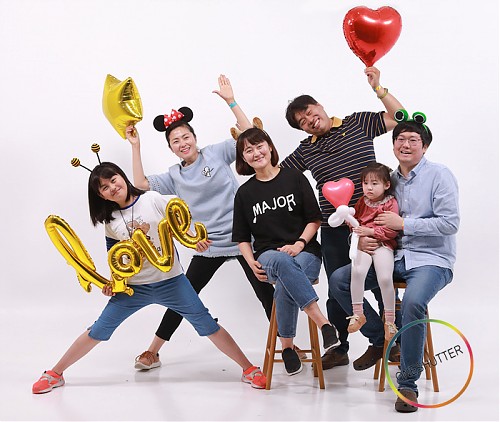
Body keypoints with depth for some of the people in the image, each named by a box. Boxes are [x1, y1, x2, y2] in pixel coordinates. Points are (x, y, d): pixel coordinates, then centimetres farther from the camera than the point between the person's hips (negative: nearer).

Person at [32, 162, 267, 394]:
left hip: (170, 281, -2)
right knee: (98, 331, 2)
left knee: (207, 325, -3)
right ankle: (54, 374, 15)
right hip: (133, 287, 2)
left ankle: (249, 369, 8)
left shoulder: (153, 200, -4)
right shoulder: (110, 220, 5)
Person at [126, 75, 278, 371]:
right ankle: (152, 353, 16)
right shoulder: (175, 177, 8)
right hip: (208, 246, 3)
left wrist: (231, 101, -13)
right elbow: (141, 183, 0)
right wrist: (136, 146, 0)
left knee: (266, 294, 2)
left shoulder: (217, 153, -1)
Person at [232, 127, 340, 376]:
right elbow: (242, 237, 16)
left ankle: (287, 346, -24)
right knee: (282, 262, -40)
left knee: (285, 286, -38)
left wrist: (299, 243, -11)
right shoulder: (245, 193, 13)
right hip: (267, 255, 1)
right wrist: (252, 262, -3)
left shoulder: (294, 178, 7)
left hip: (304, 251, -1)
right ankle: (324, 324, -44)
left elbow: (314, 219, 6)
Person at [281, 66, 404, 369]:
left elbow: (399, 118, -1)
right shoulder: (306, 150, 11)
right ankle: (339, 348, 21)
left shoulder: (358, 123, 4)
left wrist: (378, 88, -9)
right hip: (334, 228, 3)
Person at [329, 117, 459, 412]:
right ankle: (380, 338, 9)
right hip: (394, 257, 7)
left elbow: (450, 222, -14)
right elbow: (373, 222, 18)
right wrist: (363, 240, -6)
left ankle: (408, 384, -20)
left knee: (413, 302, -37)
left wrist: (404, 223, -15)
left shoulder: (439, 175, -5)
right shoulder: (390, 180, 13)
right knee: (339, 280, -7)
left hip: (431, 259, -6)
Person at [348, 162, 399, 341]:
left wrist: (370, 231, -16)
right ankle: (357, 314, -15)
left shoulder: (391, 203, -1)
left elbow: (392, 231, -10)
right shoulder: (362, 201, 16)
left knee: (385, 278, -22)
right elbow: (355, 218, 29)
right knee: (357, 271, -26)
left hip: (383, 245, -3)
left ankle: (390, 320, -4)